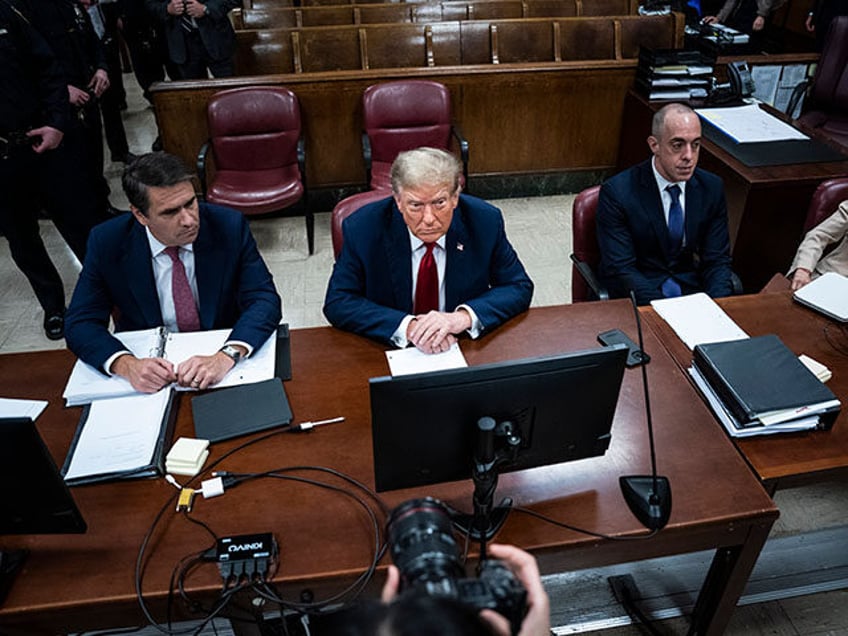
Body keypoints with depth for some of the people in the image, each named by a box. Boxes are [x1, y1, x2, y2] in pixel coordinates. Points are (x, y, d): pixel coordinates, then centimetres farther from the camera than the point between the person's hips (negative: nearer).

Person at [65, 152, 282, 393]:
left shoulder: (229, 226, -12)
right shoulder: (107, 243, -9)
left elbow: (264, 300, -15)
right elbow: (80, 323, -7)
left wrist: (227, 356, -34)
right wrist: (126, 365, -28)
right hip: (149, 362, 3)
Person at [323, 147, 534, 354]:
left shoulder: (485, 222, -10)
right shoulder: (362, 229, -14)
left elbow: (520, 288, -5)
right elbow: (337, 303, -12)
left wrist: (465, 317, -24)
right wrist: (407, 326, -26)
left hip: (465, 350, 2)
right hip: (389, 352, -1)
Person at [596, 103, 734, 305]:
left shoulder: (712, 188, 2)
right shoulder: (617, 192, -13)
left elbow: (717, 260, 4)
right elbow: (620, 270, -16)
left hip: (691, 289, 4)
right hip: (638, 299, -4)